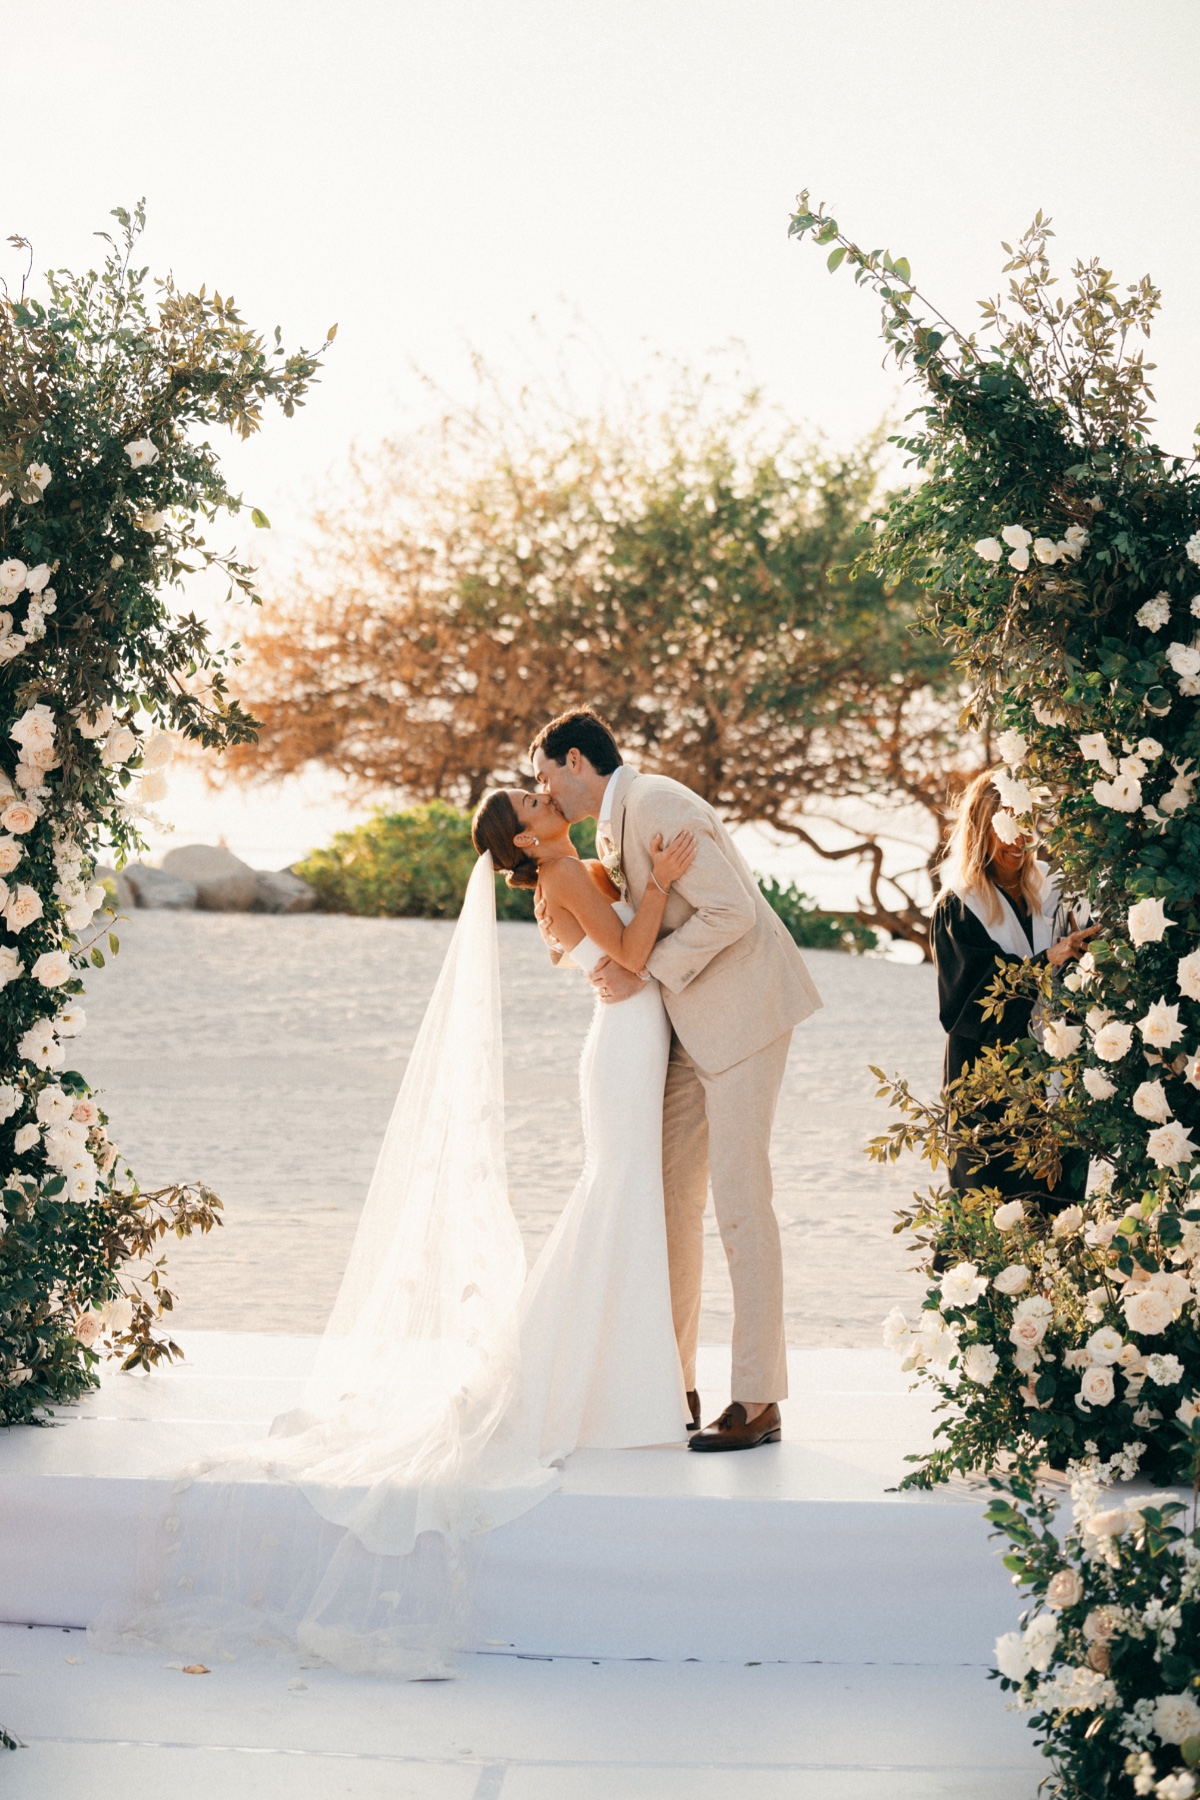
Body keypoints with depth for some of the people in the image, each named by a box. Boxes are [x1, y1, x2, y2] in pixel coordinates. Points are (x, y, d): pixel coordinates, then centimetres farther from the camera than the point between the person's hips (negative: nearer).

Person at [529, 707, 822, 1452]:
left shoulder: (657, 805, -16)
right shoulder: (610, 830, 14)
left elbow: (730, 910, -22)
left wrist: (646, 972, -18)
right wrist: (566, 925, 0)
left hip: (742, 1010, -10)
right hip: (687, 1023, 10)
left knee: (739, 1197, -10)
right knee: (669, 1195, 9)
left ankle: (759, 1400, -6)